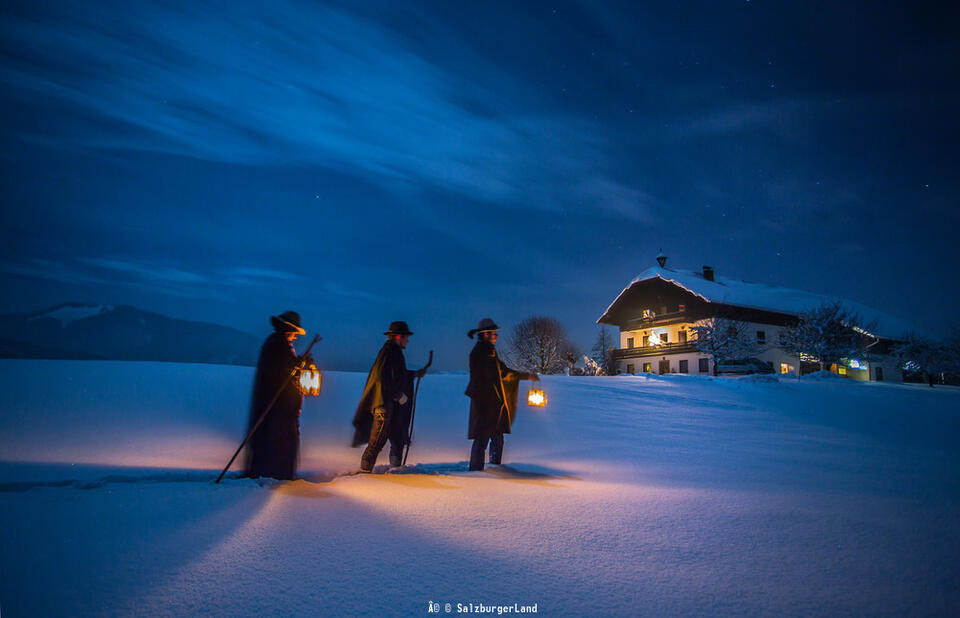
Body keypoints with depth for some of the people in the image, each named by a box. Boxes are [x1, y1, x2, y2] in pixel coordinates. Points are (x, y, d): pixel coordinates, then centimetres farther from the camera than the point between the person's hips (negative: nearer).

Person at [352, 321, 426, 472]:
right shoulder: (389, 351, -14)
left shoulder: (395, 351, 17)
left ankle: (396, 467, 23)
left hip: (391, 403, 10)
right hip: (384, 402, -10)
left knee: (398, 437, 14)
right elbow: (385, 378, -22)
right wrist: (398, 395, -18)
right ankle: (365, 467, -1)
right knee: (378, 439, -8)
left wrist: (414, 374, 32)